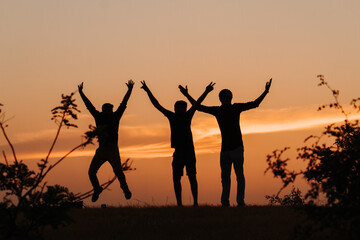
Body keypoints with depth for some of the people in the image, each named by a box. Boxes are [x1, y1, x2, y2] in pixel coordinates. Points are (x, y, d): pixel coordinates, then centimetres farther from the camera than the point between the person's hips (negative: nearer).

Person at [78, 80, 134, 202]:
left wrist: (129, 90, -10)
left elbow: (123, 104, -4)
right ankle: (97, 189, 21)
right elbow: (89, 105, 15)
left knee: (118, 171, -16)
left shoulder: (115, 117, 1)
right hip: (101, 150, 3)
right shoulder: (99, 117, 8)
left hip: (112, 150, -3)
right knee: (91, 172, -3)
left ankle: (125, 188, 9)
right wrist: (81, 93, 18)